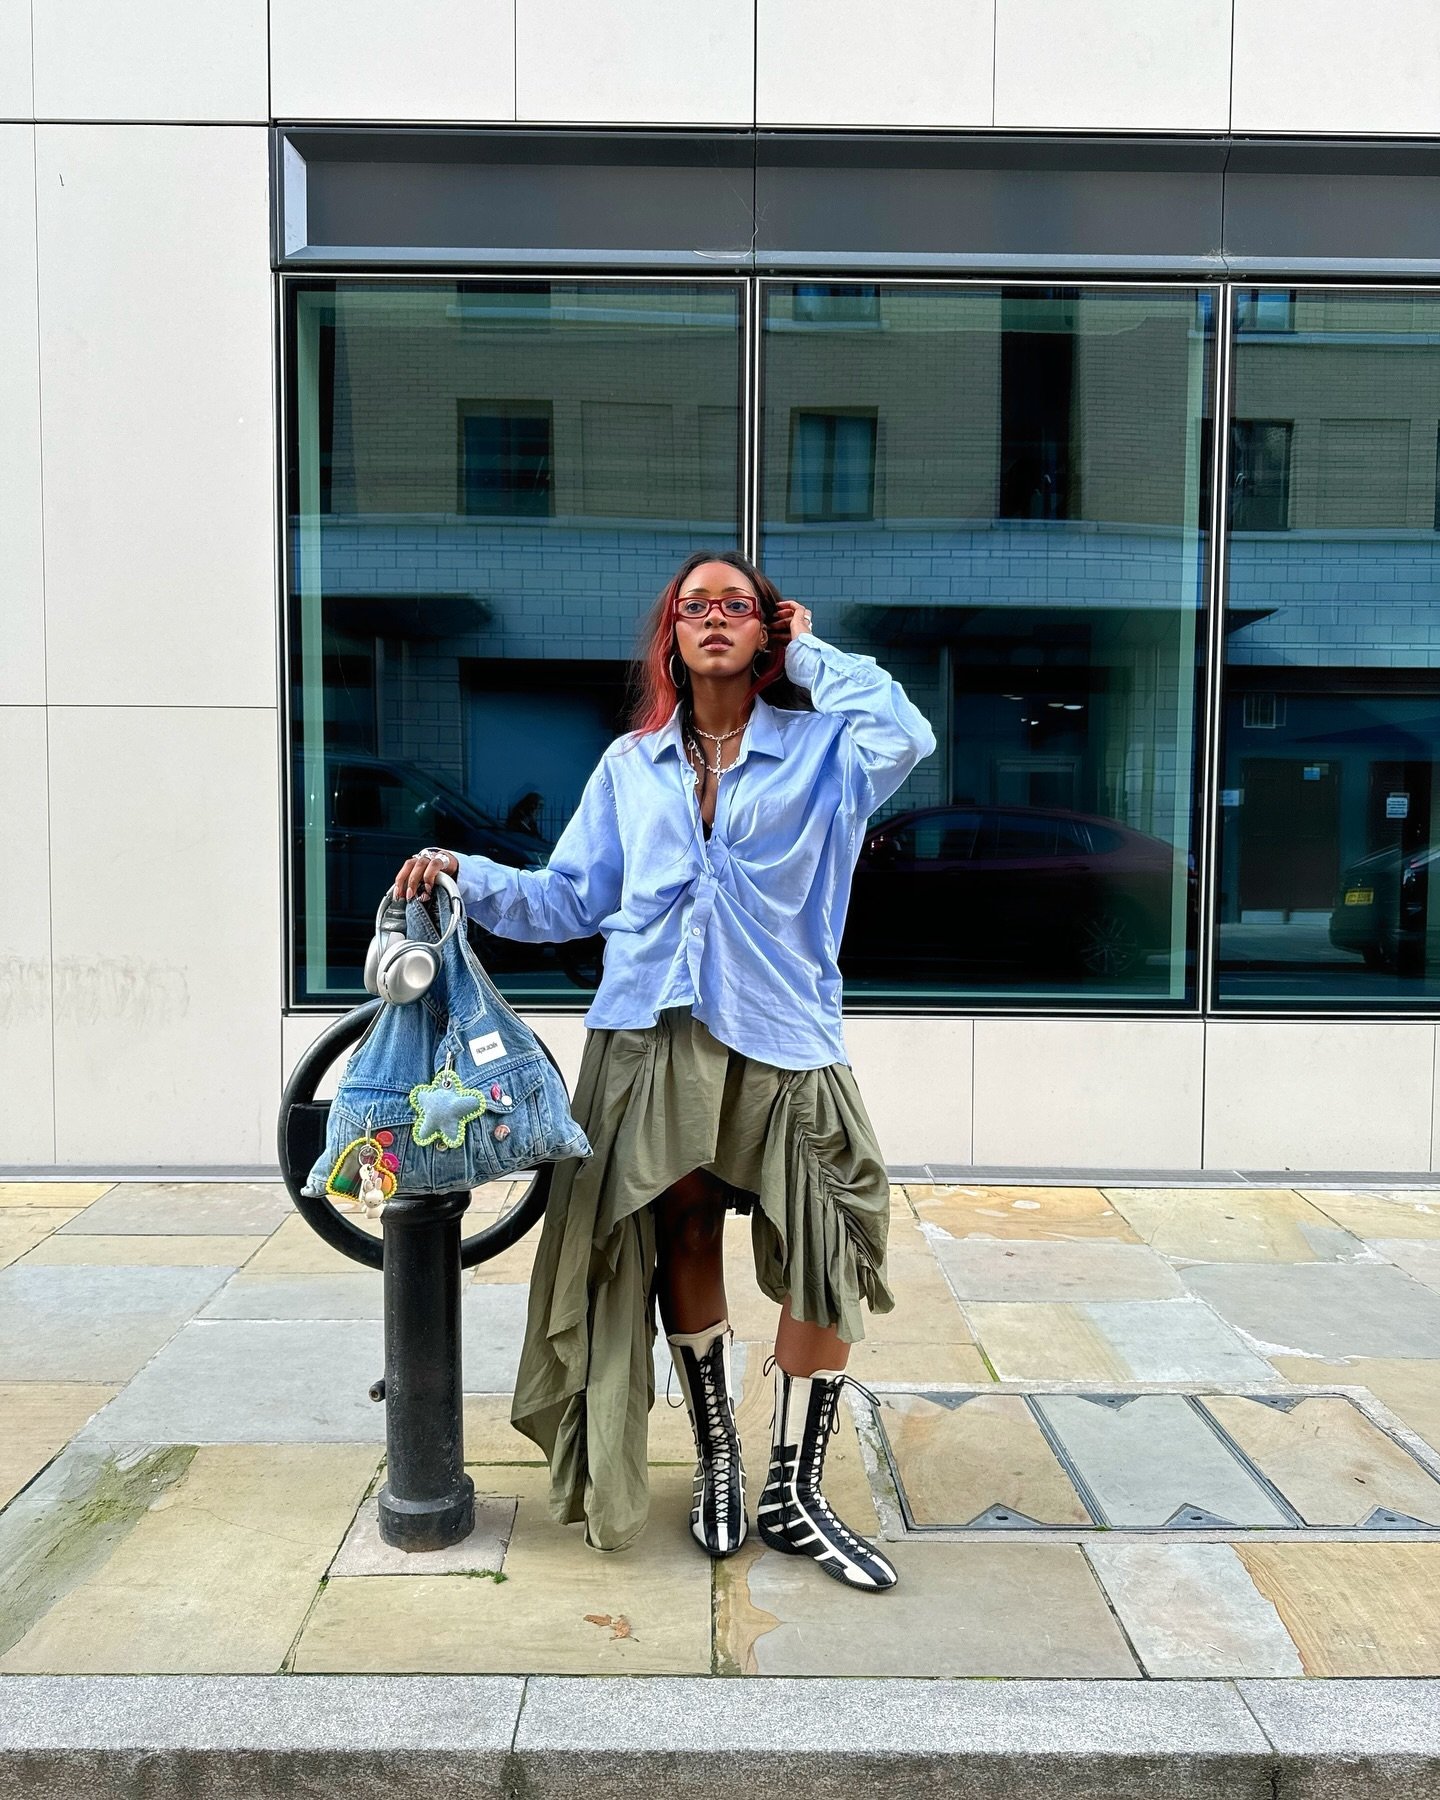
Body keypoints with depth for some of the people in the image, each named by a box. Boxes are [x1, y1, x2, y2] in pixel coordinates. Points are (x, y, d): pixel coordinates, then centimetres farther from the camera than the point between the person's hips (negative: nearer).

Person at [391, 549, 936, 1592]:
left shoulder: (816, 746, 7)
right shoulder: (631, 766, 15)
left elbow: (905, 737, -16)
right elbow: (570, 899, 13)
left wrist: (812, 655, -2)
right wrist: (469, 878, -1)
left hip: (780, 1037, -2)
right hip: (650, 1036, 2)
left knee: (825, 1260, -4)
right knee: (680, 1234, 8)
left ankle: (794, 1495, 13)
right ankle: (717, 1455, 29)